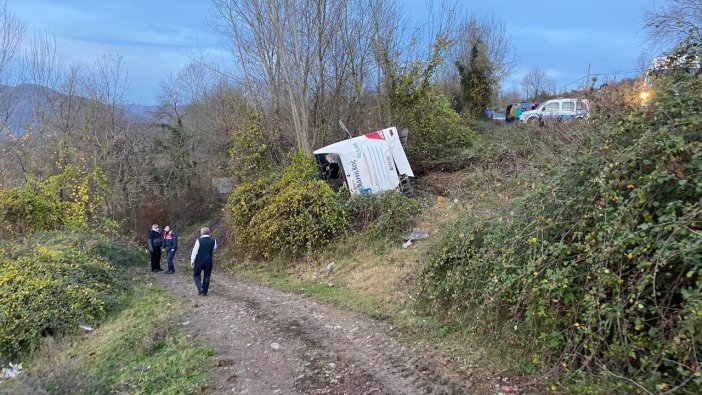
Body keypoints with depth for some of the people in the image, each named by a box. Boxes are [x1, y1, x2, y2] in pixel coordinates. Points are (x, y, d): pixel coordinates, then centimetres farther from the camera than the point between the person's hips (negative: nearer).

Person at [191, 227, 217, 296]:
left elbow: (195, 251, -11)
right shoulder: (213, 240, -3)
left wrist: (192, 260, -6)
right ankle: (204, 292, 14)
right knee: (207, 276, 12)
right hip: (209, 261, 3)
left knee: (196, 275, 13)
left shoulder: (199, 240, -12)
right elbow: (214, 248, 13)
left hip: (199, 261, -3)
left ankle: (200, 288, -6)